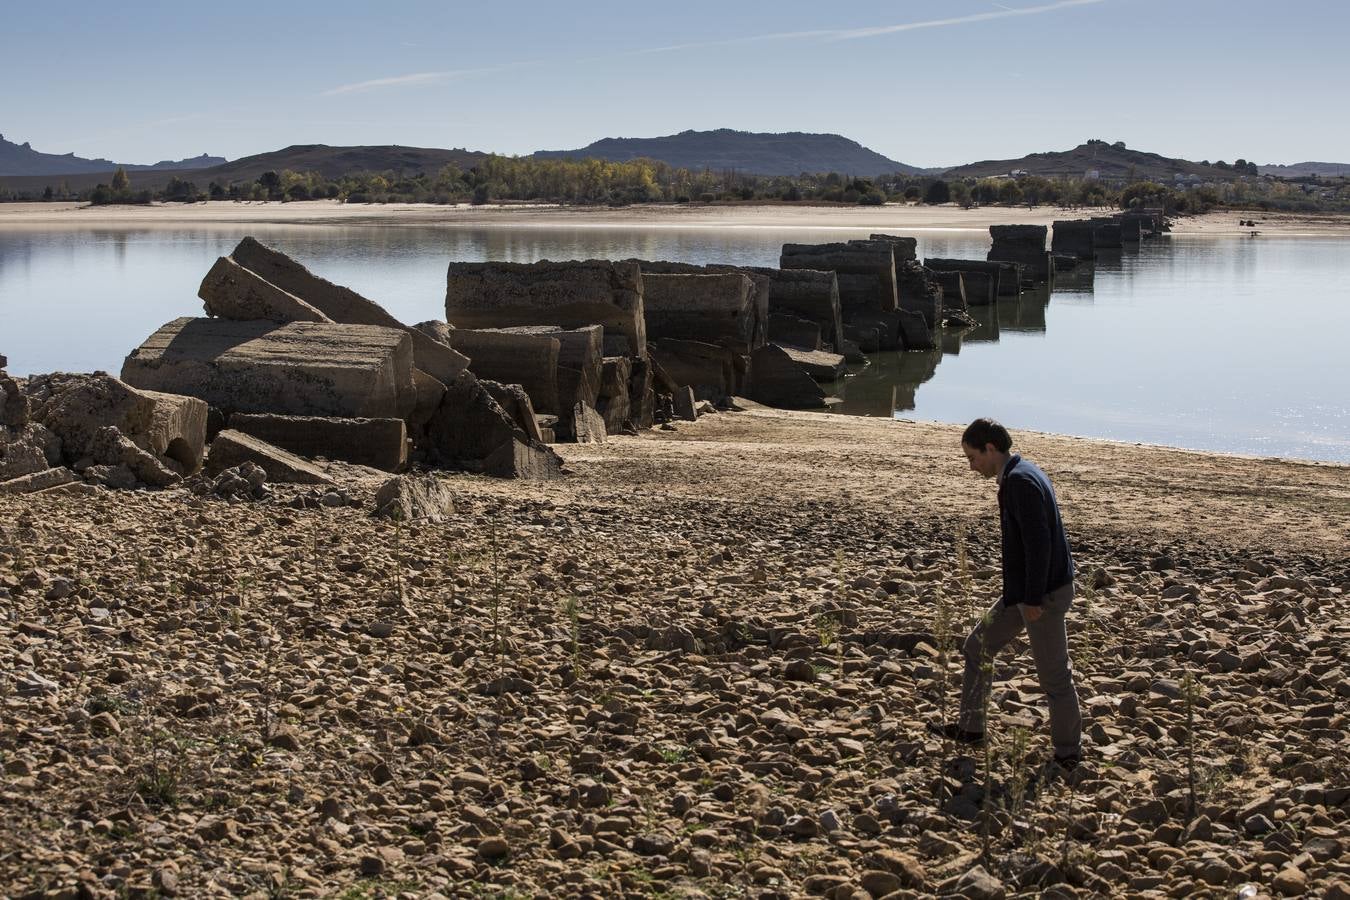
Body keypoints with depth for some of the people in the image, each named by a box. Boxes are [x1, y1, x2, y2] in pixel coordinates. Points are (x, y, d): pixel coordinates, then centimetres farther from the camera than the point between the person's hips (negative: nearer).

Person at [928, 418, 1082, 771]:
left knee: (1054, 676, 3)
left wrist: (1034, 599, -22)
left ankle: (1068, 754, 16)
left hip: (1044, 594, -11)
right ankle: (970, 727, 27)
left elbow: (1038, 542, -26)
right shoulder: (1021, 474, 10)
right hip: (1024, 590, 11)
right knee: (977, 648, 17)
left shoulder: (1020, 481, -22)